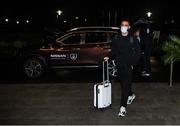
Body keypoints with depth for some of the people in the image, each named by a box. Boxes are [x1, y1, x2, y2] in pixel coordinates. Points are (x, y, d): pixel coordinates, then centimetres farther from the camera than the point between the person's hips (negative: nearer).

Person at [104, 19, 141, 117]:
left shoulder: (133, 39, -3)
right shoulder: (116, 38, 7)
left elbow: (137, 53, -1)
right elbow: (113, 51, 14)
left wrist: (133, 63, -11)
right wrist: (109, 57, -4)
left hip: (129, 66, -4)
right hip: (119, 65, 4)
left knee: (126, 85, -8)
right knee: (123, 84, 17)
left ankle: (123, 107, -6)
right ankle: (131, 95, 47)